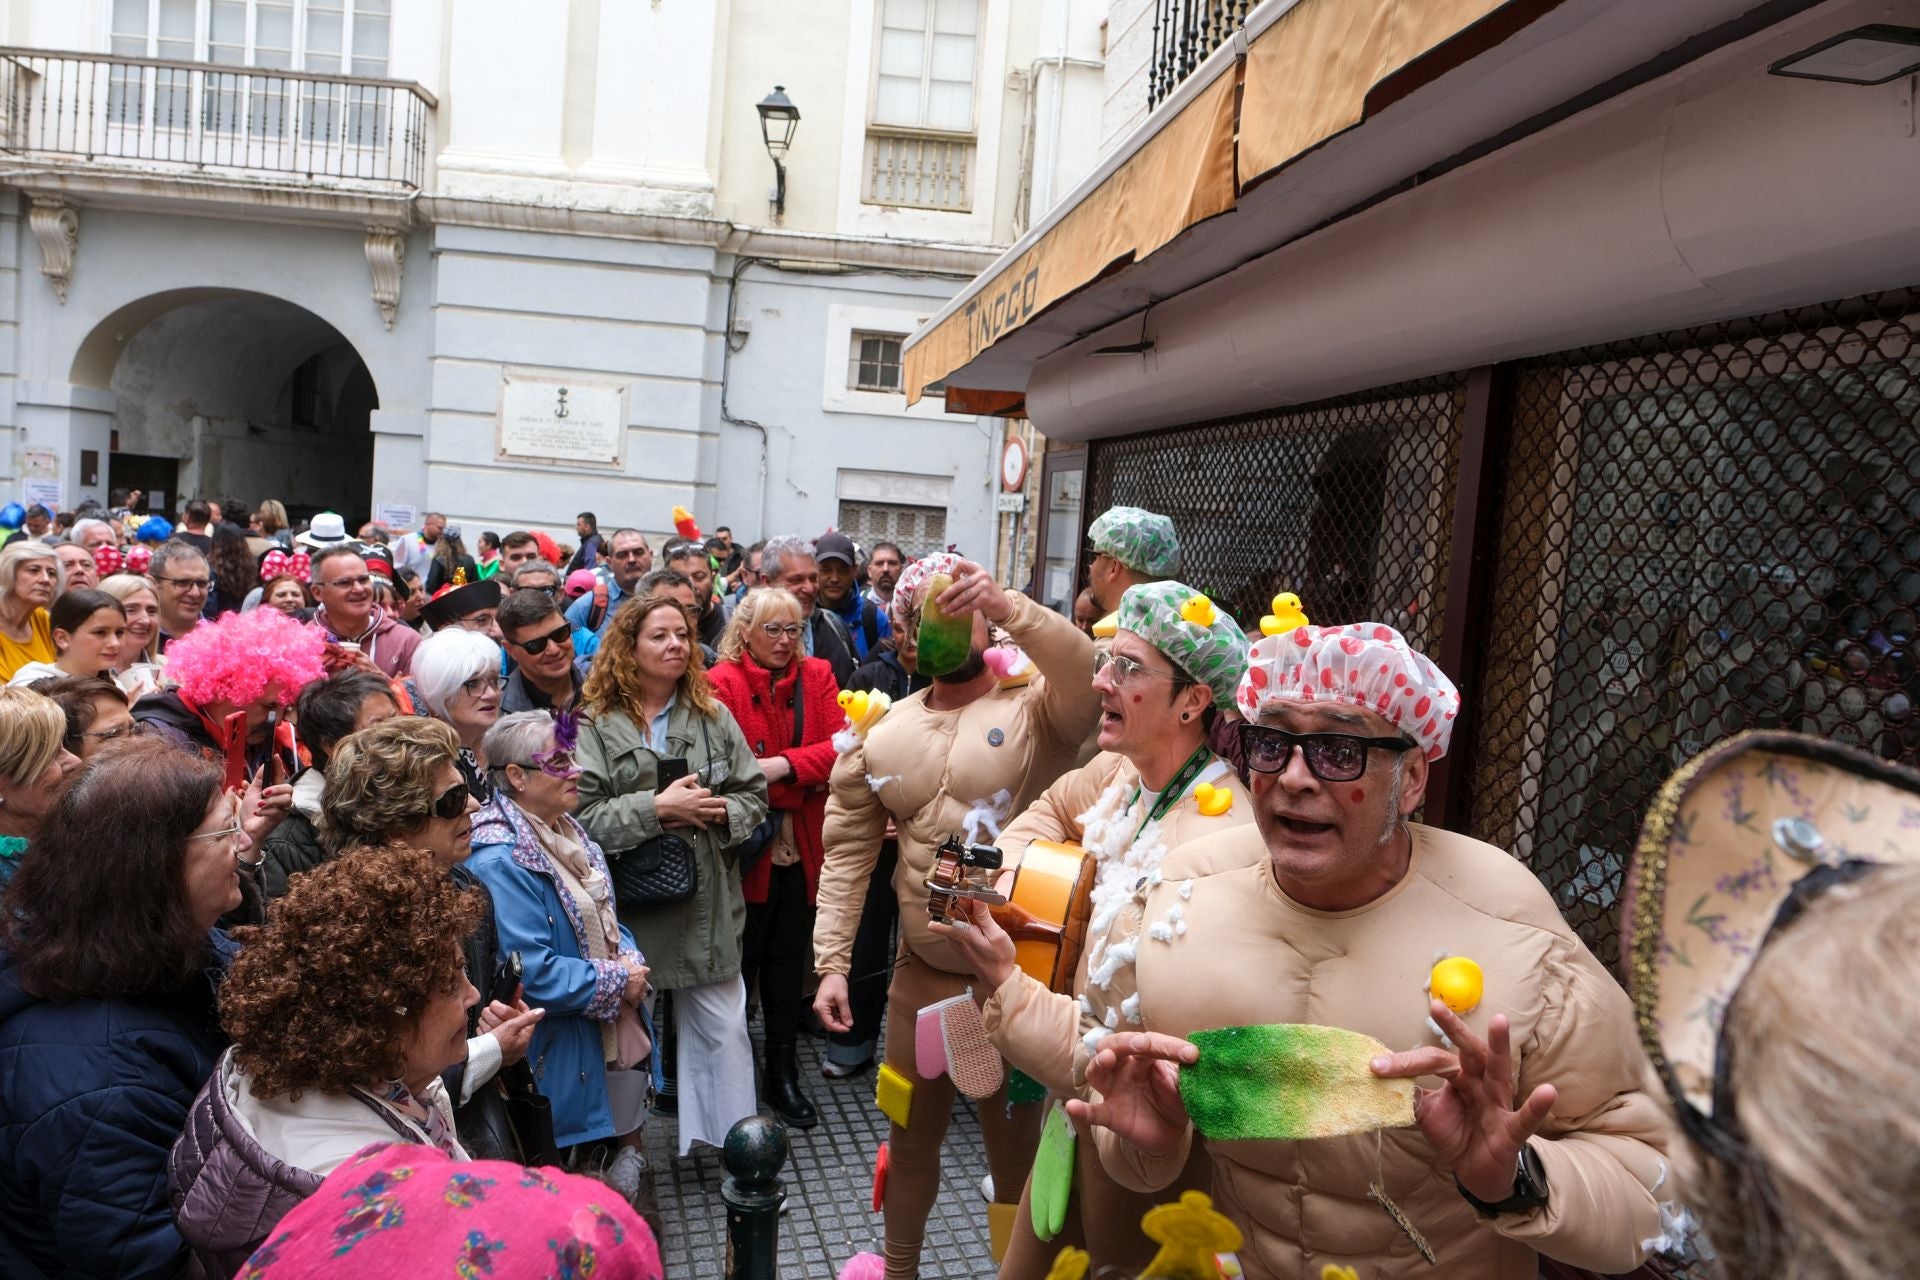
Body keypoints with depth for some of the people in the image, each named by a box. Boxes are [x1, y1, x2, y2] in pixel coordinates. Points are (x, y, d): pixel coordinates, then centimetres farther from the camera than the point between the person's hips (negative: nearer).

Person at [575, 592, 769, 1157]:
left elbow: (754, 793, 6)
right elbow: (582, 814, -15)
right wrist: (656, 808, -20)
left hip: (706, 903, 2)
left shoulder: (713, 715, 6)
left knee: (723, 1030, 7)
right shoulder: (596, 724, -6)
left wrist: (719, 812, -14)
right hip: (631, 905, -2)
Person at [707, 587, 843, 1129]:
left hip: (802, 845, 4)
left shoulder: (816, 676, 4)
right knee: (740, 962, 9)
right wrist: (806, 781, -18)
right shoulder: (723, 683, -11)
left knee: (789, 962, 15)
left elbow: (839, 747, -7)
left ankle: (783, 1074, 31)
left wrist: (783, 765, -21)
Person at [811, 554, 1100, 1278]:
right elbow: (847, 856, 5)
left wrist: (1009, 606, -40)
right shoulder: (881, 735, 2)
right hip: (921, 975, 4)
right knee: (910, 1137, 23)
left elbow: (1091, 678, -33)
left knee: (1016, 1146, 15)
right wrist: (831, 964, -1)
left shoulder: (1035, 709, -10)